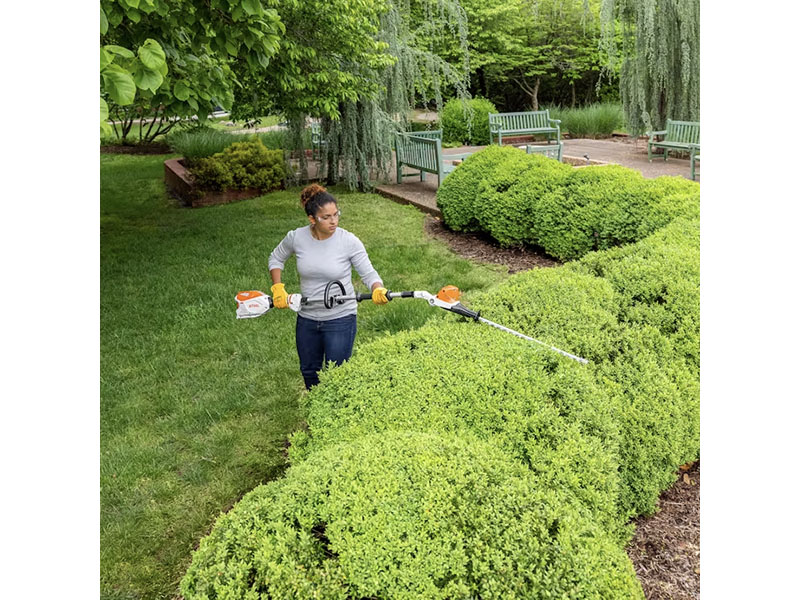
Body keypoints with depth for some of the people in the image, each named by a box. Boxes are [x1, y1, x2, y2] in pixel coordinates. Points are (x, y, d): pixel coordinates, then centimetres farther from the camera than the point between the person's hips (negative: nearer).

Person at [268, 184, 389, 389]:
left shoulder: (349, 241, -17)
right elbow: (276, 258, 10)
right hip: (307, 319, 4)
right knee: (308, 371, 22)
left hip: (340, 320, -4)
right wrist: (277, 288, -2)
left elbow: (368, 274, -13)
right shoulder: (296, 237, -10)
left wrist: (378, 290, -35)